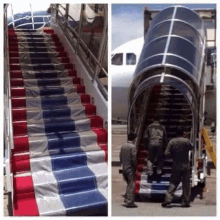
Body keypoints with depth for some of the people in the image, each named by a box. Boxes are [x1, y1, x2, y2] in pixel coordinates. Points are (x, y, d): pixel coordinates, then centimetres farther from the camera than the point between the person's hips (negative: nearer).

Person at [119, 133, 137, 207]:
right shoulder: (133, 147, -13)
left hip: (124, 168, 7)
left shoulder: (123, 146, 6)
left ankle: (126, 199, 21)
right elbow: (134, 159, -16)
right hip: (130, 168, -7)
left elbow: (120, 157, 10)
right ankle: (130, 202, -1)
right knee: (131, 185, -1)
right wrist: (135, 168, -5)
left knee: (128, 184, 20)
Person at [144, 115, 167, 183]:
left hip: (151, 144, 0)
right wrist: (164, 147, 15)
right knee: (160, 160, 9)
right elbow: (165, 138, 8)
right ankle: (159, 173, 4)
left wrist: (146, 145, 11)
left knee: (150, 160, 3)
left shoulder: (149, 127, 7)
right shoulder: (162, 127, 9)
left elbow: (145, 137, 3)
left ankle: (150, 174, -4)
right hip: (159, 145, 0)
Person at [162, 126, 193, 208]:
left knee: (173, 183, 8)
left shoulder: (172, 141, -5)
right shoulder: (186, 141, -9)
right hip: (185, 166, -2)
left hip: (176, 166, 2)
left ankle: (168, 200, -1)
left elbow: (167, 153, -9)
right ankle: (185, 202, 7)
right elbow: (191, 148, 10)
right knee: (186, 184, 6)